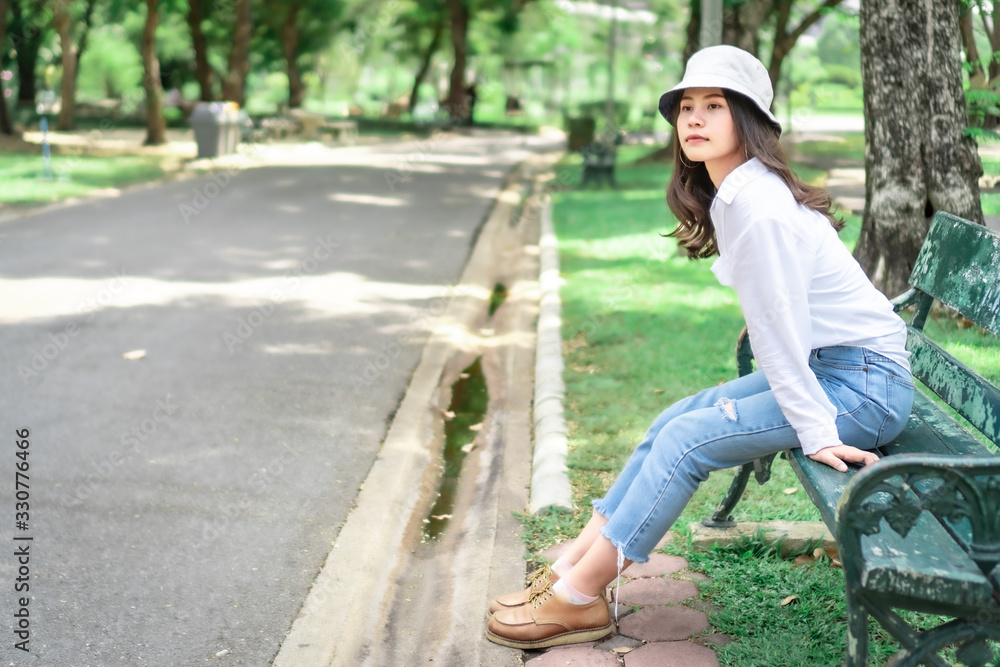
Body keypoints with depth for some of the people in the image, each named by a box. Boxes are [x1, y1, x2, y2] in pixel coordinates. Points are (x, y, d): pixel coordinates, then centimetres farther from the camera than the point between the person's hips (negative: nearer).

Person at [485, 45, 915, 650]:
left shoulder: (758, 205, -23)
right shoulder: (731, 197, 7)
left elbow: (781, 329, -20)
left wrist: (815, 432, -15)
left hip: (864, 385, -9)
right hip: (823, 368, 9)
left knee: (687, 439, -13)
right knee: (676, 419, 4)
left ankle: (575, 600, -4)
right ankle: (572, 566, 9)